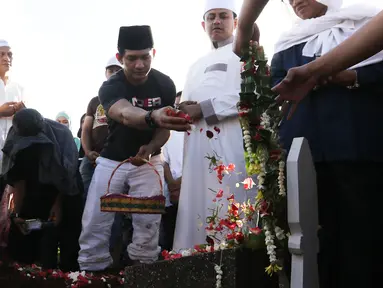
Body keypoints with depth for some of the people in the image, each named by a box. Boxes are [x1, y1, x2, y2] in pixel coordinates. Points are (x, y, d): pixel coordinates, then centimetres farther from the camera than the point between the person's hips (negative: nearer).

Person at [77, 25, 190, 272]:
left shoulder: (165, 85, -11)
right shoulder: (110, 87, -22)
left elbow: (165, 127, -4)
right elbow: (126, 114, -45)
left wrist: (150, 148, -27)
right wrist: (153, 117, -68)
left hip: (148, 160, 1)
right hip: (112, 160, -1)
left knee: (148, 223, -7)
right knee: (94, 224, -5)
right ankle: (92, 273, 9)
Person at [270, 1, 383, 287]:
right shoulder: (287, 43, 21)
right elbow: (276, 85, 11)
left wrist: (352, 77, -12)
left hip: (359, 142, -2)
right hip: (306, 147, 3)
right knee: (317, 225, 1)